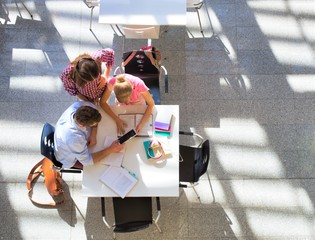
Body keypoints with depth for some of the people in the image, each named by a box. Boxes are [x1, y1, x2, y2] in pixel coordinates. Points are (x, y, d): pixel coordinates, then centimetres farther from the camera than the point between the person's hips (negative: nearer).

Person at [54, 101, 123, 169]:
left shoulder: (80, 105, -32)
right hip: (69, 158, -6)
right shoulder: (74, 139, -46)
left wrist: (93, 135, -23)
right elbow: (87, 161, -32)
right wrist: (111, 149, -29)